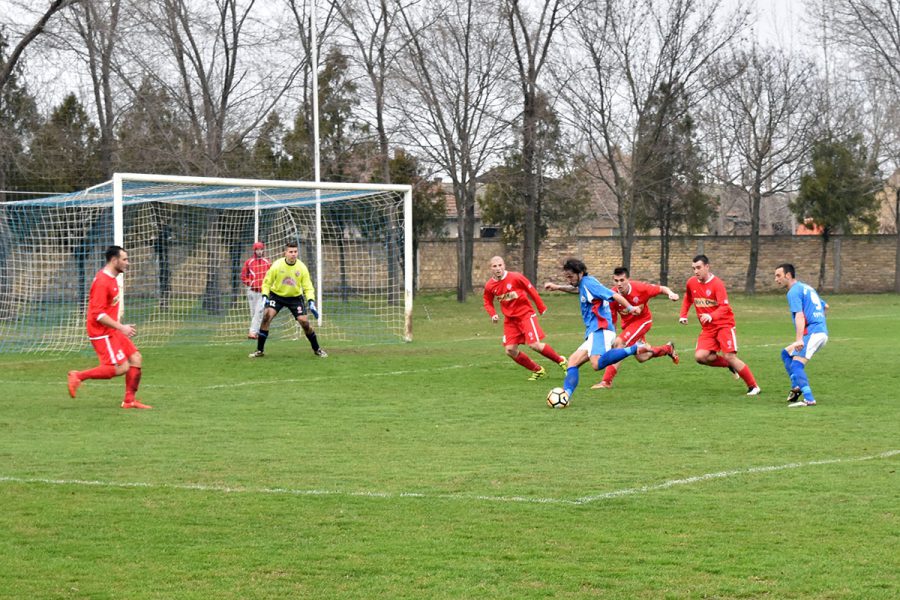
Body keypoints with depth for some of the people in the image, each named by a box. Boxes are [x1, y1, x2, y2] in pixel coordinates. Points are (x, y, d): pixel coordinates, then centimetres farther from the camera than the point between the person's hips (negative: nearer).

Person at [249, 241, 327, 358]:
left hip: (295, 297, 1)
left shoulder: (302, 267, -13)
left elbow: (308, 287, -8)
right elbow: (267, 282, -4)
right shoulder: (276, 265, -16)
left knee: (304, 321, -10)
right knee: (266, 316, -21)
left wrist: (311, 302, -22)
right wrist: (265, 296, -20)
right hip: (277, 295, -1)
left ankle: (317, 349, 12)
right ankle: (260, 350, -11)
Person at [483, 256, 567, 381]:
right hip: (510, 319, 5)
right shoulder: (489, 286, -4)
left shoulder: (515, 277, -15)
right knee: (510, 350, -5)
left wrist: (541, 308, 0)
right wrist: (493, 315, -8)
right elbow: (488, 303, 11)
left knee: (534, 345, -16)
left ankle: (561, 361, 7)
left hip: (525, 314, -5)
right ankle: (537, 370, 12)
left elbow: (531, 290, -5)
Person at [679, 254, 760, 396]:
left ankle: (753, 387, -2)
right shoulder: (691, 283, 2)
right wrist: (683, 315, 13)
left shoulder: (717, 283, -15)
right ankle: (729, 365, 8)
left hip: (724, 324, -5)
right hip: (707, 328, 5)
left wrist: (711, 316, -41)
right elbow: (687, 299, 24)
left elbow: (724, 307, -24)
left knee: (730, 357, -15)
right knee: (700, 356, -16)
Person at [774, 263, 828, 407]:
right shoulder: (806, 288, 22)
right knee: (786, 353, 19)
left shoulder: (794, 292, -8)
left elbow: (799, 316, -22)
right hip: (821, 331, 10)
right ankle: (796, 386, 9)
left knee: (796, 365, -17)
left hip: (812, 332, -10)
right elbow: (825, 306, 32)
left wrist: (799, 339, -31)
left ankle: (809, 399, -27)